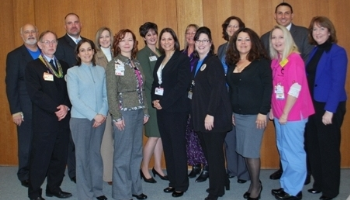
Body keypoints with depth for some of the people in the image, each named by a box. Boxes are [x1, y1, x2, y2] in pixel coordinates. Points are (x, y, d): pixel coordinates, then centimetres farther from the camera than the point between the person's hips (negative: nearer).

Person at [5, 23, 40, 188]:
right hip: (26, 108, -3)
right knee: (26, 144, 8)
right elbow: (11, 85, -4)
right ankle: (25, 175, 24)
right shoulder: (14, 56, 0)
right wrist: (15, 110, -9)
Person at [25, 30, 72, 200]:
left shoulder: (64, 66, 15)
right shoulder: (33, 66, 0)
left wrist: (66, 107, -10)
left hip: (63, 119, 5)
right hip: (44, 120, -5)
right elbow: (35, 93, -11)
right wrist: (55, 109, -16)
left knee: (60, 156, 10)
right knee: (40, 157, 1)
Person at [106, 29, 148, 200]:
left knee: (136, 152, 12)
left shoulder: (137, 64, 12)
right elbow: (111, 93, -10)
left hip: (138, 112, 6)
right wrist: (116, 116, -15)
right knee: (123, 154, 0)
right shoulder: (113, 64, -5)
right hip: (124, 112, -6)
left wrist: (145, 111, 11)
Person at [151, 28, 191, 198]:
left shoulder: (182, 58, -6)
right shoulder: (160, 60, 15)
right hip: (161, 108, 7)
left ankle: (181, 184, 10)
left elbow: (182, 84, -16)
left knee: (178, 146, -1)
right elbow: (155, 82, 14)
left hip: (176, 108, -7)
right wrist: (154, 100, -5)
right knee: (167, 146, 11)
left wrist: (164, 102, -17)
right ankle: (173, 181, 21)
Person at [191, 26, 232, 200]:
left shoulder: (214, 62, -10)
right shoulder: (197, 63, 15)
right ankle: (222, 181, 30)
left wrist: (210, 114, -22)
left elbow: (217, 90, -18)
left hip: (214, 116, -8)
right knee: (208, 151, 14)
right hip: (201, 115, 8)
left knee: (214, 152, 1)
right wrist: (201, 114, 11)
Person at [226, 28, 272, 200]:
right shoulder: (232, 63, 10)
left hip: (255, 114, -5)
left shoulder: (261, 62, -7)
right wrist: (231, 111, 11)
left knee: (251, 152, -1)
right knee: (244, 151, 8)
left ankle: (255, 185, 17)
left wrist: (263, 112, -17)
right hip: (238, 114, 6)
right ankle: (253, 182, 23)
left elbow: (268, 88, -12)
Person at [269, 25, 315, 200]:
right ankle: (286, 185, 29)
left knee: (293, 152, 3)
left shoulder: (294, 58, -14)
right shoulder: (275, 61, 9)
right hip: (279, 114, 8)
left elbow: (295, 88, -18)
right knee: (284, 151, 16)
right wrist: (272, 109, 7)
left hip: (292, 114, -8)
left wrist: (285, 113, -15)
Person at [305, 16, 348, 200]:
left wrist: (330, 110, -21)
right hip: (312, 105, 7)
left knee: (328, 148, 4)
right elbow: (309, 79, 10)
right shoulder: (315, 51, 10)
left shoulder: (337, 52, -12)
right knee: (313, 146, 13)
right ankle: (318, 183, 29)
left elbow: (338, 83, -17)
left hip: (329, 107, -7)